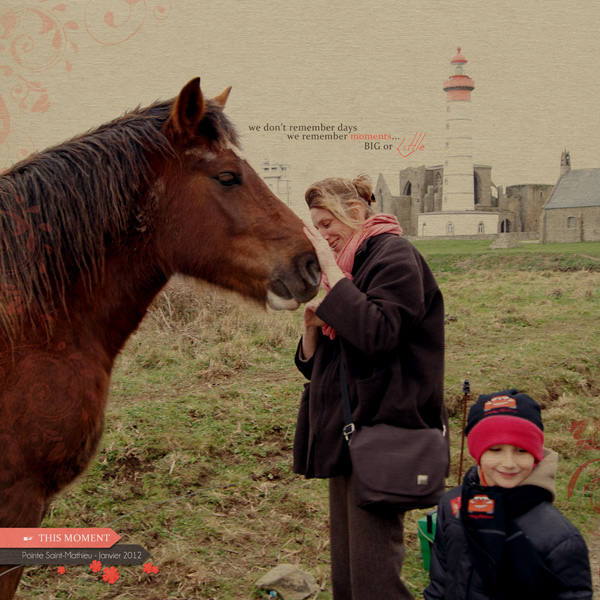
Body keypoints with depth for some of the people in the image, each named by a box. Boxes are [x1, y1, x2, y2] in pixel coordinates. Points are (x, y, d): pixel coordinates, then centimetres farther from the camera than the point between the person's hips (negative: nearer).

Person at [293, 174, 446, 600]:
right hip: (344, 431, 9)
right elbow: (312, 365, 19)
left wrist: (331, 271, -18)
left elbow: (376, 332, -25)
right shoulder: (347, 265, 19)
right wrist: (313, 324, -1)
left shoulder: (395, 256, -6)